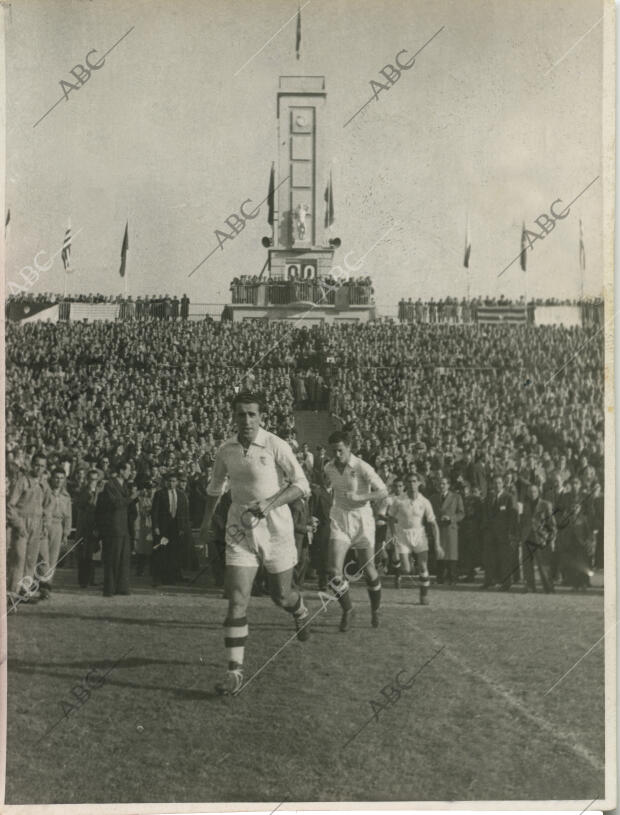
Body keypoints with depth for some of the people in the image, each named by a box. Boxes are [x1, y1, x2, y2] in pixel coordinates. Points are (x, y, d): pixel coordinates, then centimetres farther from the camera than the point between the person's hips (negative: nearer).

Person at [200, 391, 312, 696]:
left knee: (281, 596, 10)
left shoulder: (275, 446, -12)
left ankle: (301, 613, 47)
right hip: (240, 529, 2)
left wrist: (269, 503, -24)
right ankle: (235, 671, -4)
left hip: (275, 526, -2)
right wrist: (206, 521, 21)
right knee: (237, 600, -8)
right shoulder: (225, 451, 0)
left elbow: (301, 485, -12)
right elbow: (215, 488, 18)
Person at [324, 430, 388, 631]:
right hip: (339, 522, 3)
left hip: (362, 522, -3)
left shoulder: (362, 468, -12)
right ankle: (347, 609, 8)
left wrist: (359, 497, -23)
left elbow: (383, 492, -13)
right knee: (334, 571, -14)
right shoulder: (329, 468, 2)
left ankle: (375, 610, 29)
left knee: (369, 571, 4)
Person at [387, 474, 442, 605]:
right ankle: (397, 570, 29)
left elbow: (433, 524, -5)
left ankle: (424, 596, 10)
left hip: (419, 536, 1)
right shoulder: (397, 500, -8)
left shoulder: (425, 502, -7)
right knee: (407, 569, -8)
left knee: (423, 567, -8)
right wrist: (393, 535, 0)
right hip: (403, 536, -1)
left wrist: (438, 545, -9)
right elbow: (390, 517, 5)